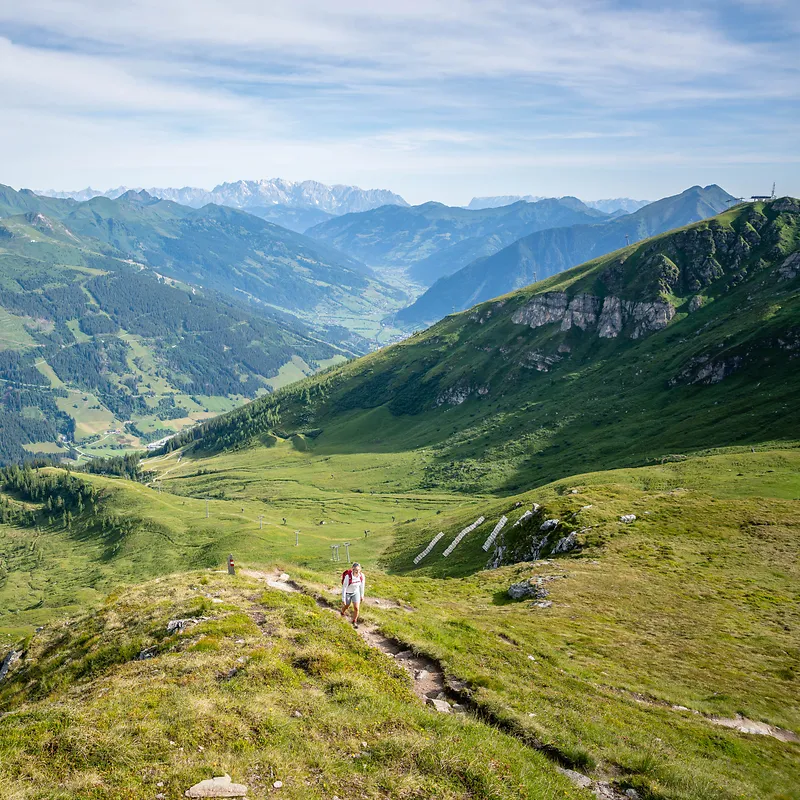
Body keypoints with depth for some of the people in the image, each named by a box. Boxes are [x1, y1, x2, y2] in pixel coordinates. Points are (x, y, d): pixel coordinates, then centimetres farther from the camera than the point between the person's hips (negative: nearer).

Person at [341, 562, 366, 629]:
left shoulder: (362, 576, -22)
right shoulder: (348, 576, -35)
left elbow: (362, 586, -4)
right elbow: (344, 588, -24)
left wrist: (362, 595, 7)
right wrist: (343, 599, -18)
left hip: (356, 592, 2)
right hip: (347, 593, -2)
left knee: (356, 608, -4)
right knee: (345, 606, 21)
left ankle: (354, 621, 22)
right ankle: (343, 613, 58)